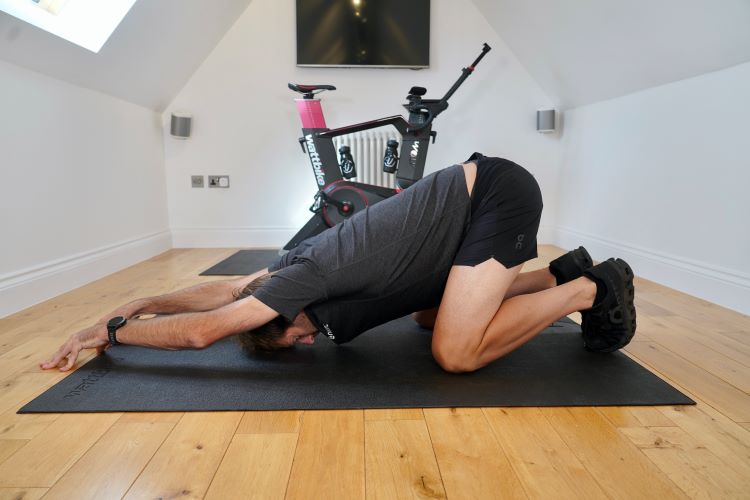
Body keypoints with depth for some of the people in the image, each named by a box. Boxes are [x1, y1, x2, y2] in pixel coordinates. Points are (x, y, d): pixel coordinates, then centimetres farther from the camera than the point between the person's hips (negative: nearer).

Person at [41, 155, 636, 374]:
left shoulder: (311, 273, -17)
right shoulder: (304, 262, 7)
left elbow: (201, 331, -14)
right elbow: (227, 289, 20)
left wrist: (113, 329, 1)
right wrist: (143, 303, 21)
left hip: (496, 193, -9)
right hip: (473, 194, 9)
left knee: (457, 352, -16)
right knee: (431, 316, 19)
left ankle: (592, 287, 0)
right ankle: (563, 272, 20)